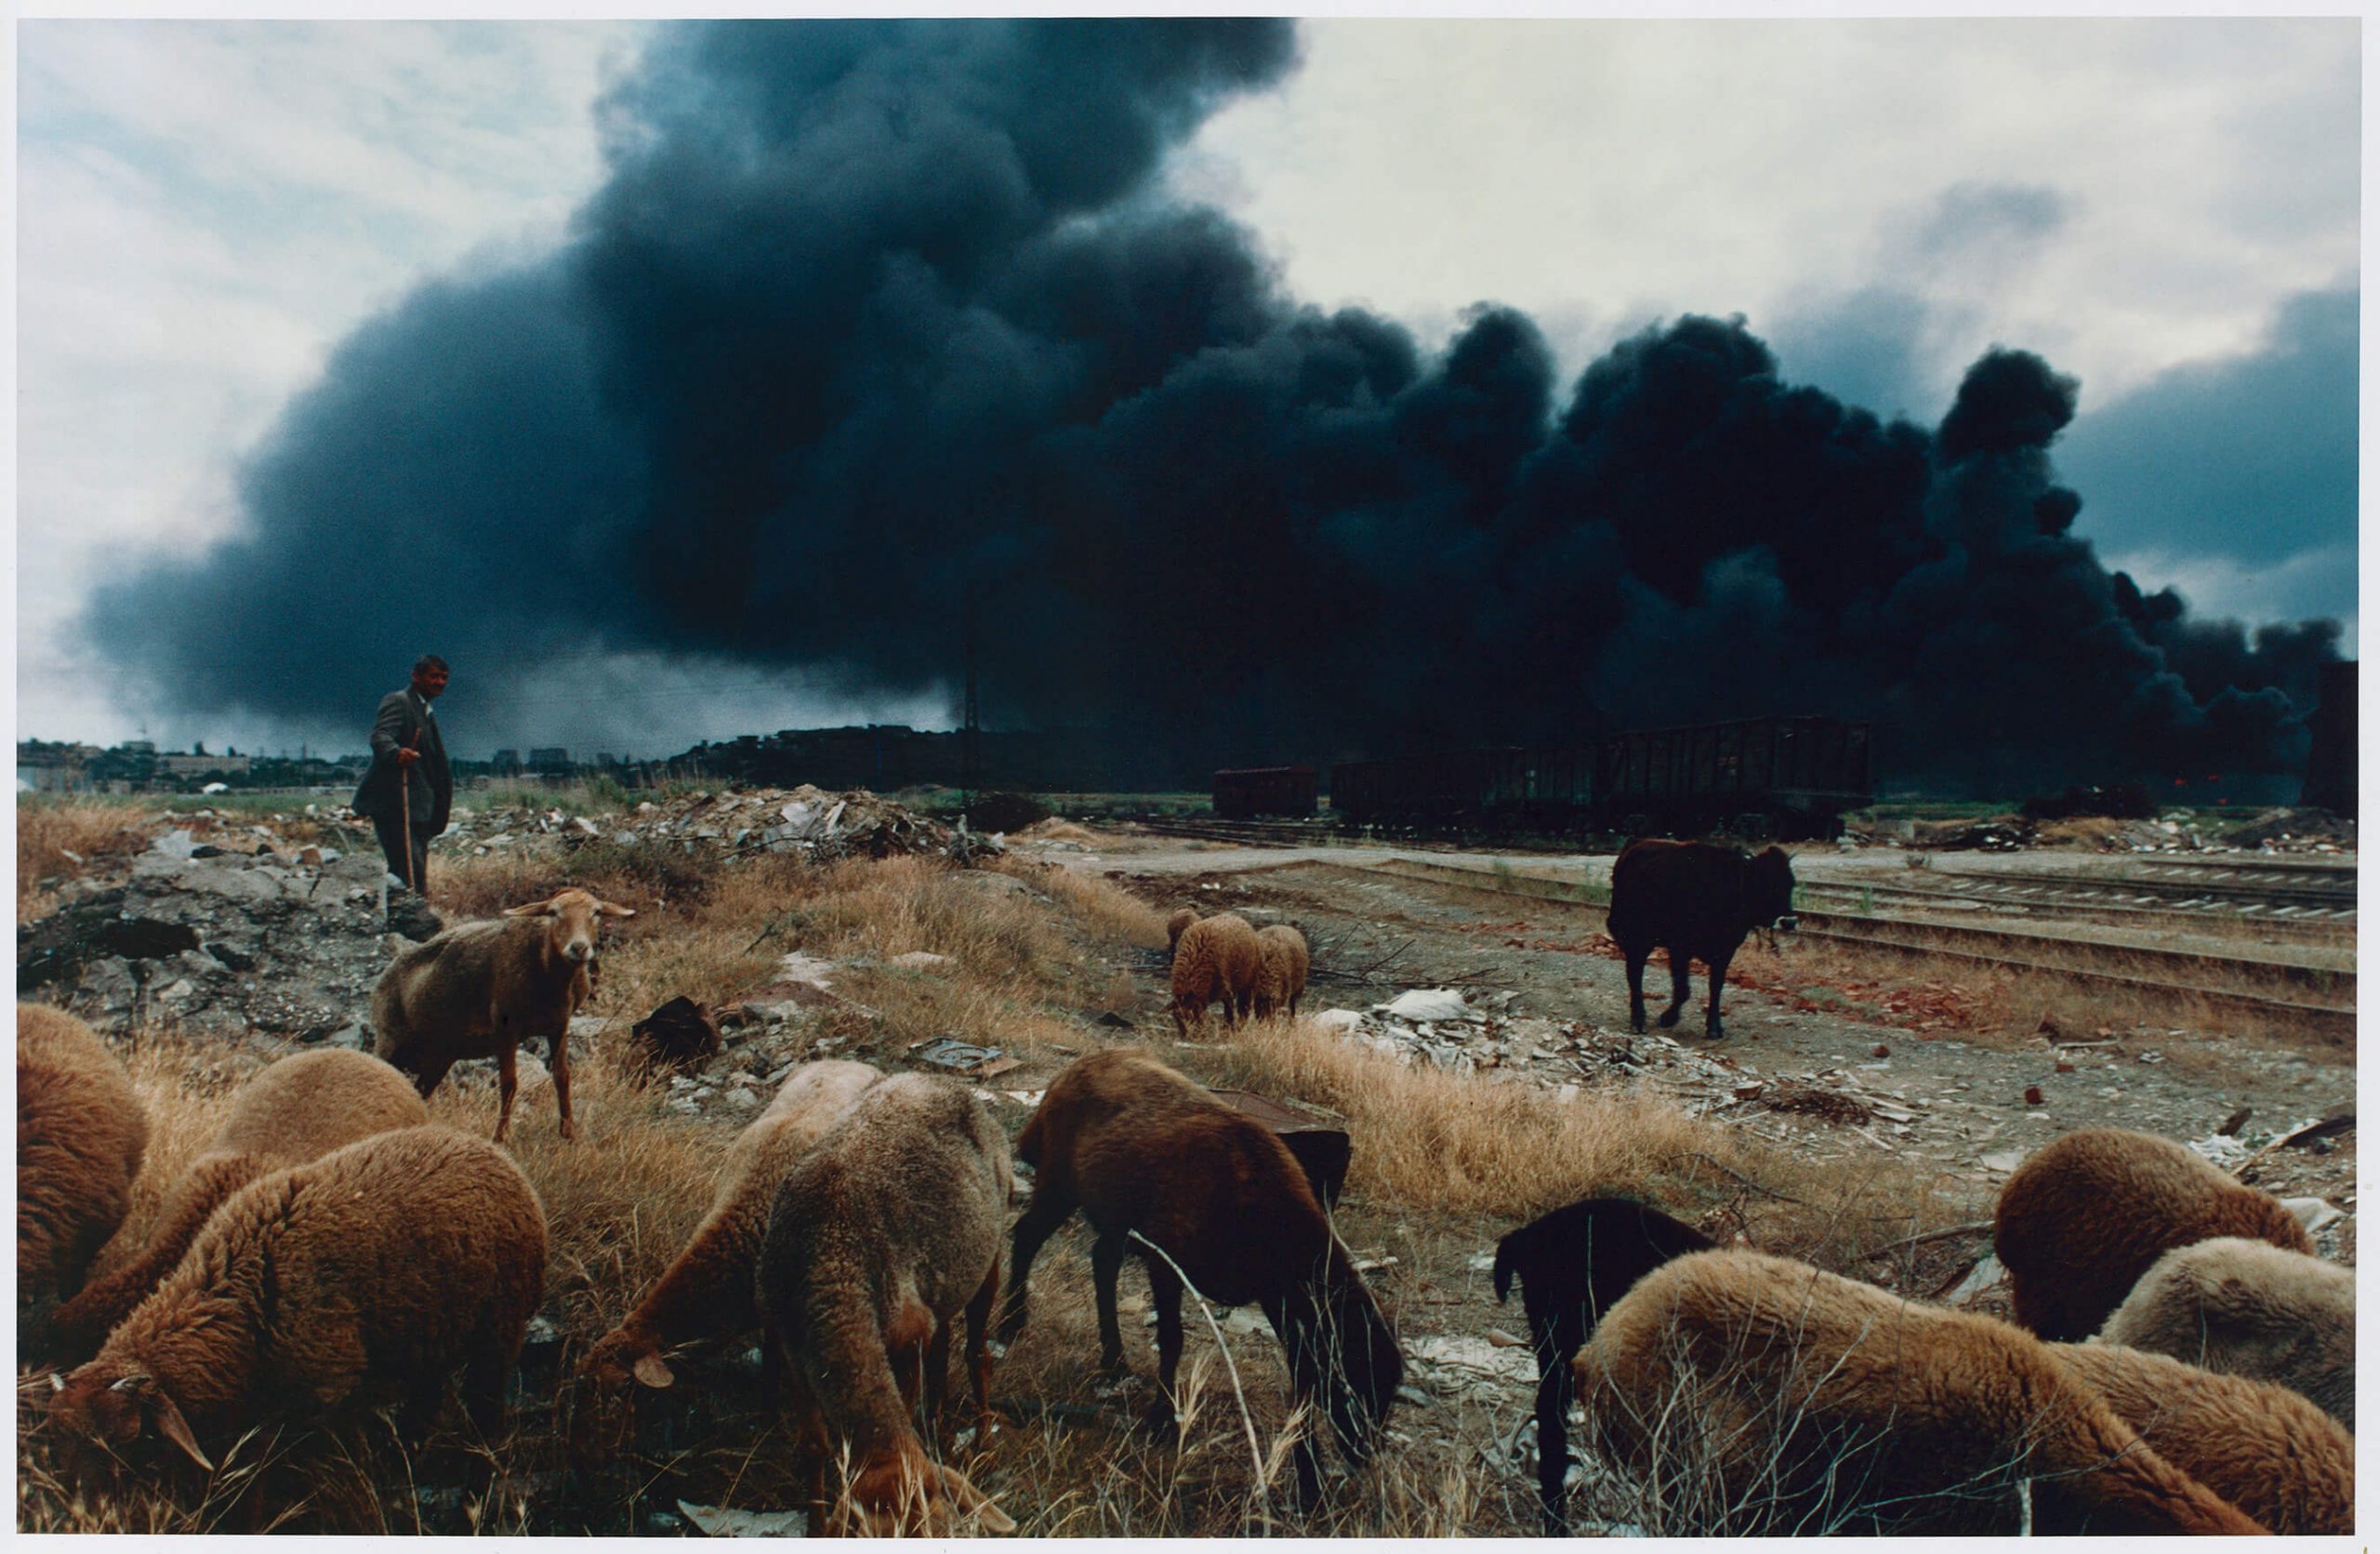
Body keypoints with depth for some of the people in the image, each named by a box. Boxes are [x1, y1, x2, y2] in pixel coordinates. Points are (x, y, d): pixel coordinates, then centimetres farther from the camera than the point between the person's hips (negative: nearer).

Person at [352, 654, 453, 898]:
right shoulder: (398, 701, -7)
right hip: (396, 805, -10)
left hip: (417, 807, 10)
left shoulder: (426, 712, 23)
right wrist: (396, 753, -45)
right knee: (412, 878, -16)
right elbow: (379, 736, -24)